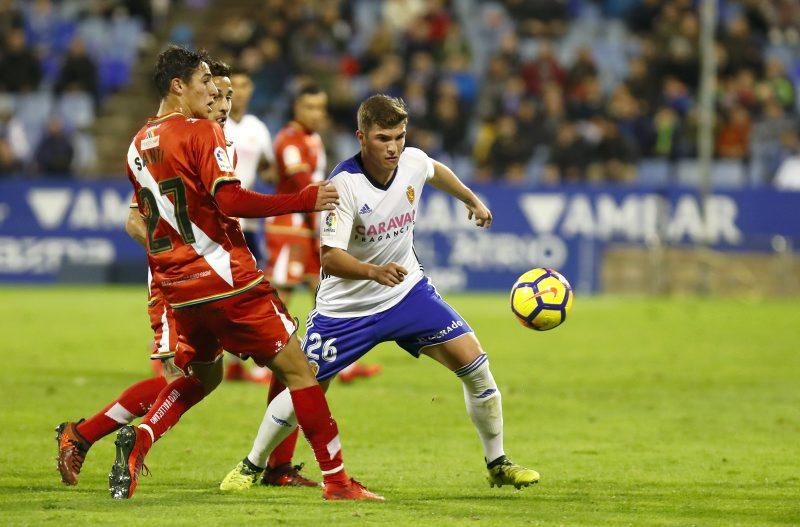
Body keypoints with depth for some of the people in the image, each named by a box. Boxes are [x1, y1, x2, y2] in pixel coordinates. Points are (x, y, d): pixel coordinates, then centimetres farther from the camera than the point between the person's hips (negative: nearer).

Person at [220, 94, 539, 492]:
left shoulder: (412, 162, -10)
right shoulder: (344, 184, -27)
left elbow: (436, 171, 18)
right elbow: (330, 259, -33)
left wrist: (472, 200, 33)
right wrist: (373, 271, -51)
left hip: (407, 292, 4)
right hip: (347, 305, -4)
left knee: (474, 363, -7)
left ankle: (497, 464, 9)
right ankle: (251, 466, 20)